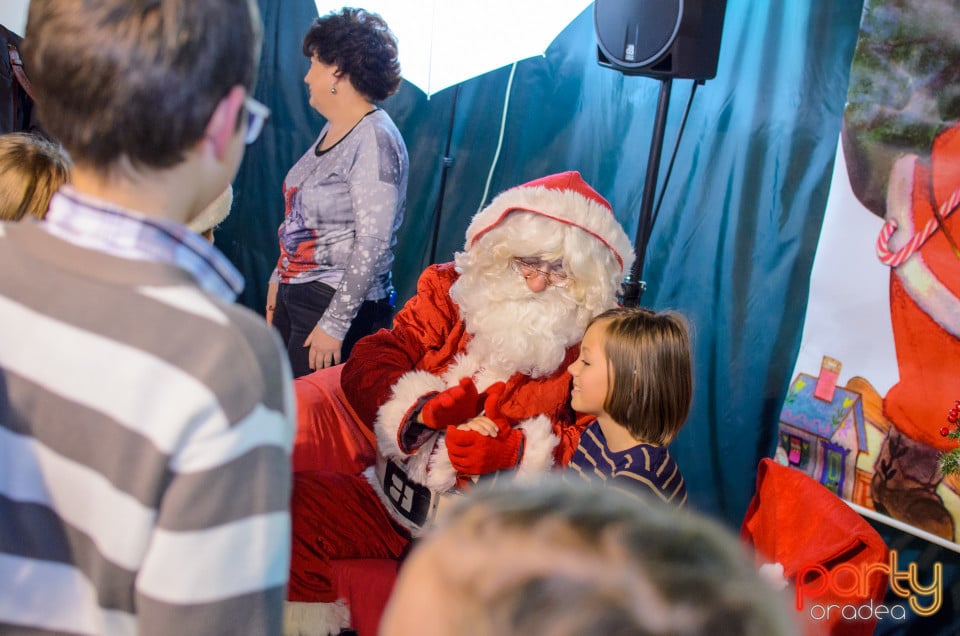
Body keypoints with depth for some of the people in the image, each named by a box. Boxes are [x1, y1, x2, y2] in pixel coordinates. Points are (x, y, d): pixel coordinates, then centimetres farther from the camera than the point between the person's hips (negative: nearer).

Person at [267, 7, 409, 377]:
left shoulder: (374, 139, -18)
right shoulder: (332, 130, 9)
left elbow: (373, 245, -22)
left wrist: (335, 323, -21)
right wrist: (279, 278, 18)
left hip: (338, 302, -8)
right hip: (294, 293, 8)